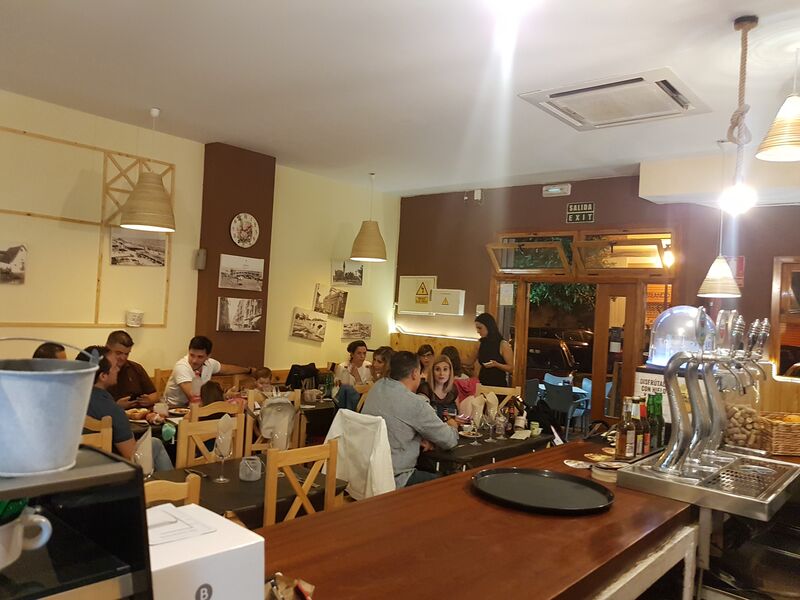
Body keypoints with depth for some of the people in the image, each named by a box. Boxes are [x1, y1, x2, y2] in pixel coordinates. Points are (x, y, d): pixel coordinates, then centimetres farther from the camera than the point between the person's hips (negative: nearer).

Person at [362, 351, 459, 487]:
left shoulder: (378, 386, -1)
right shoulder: (416, 404, -21)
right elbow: (450, 441, -9)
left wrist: (419, 438, -1)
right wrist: (452, 426, 14)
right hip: (393, 480, -8)